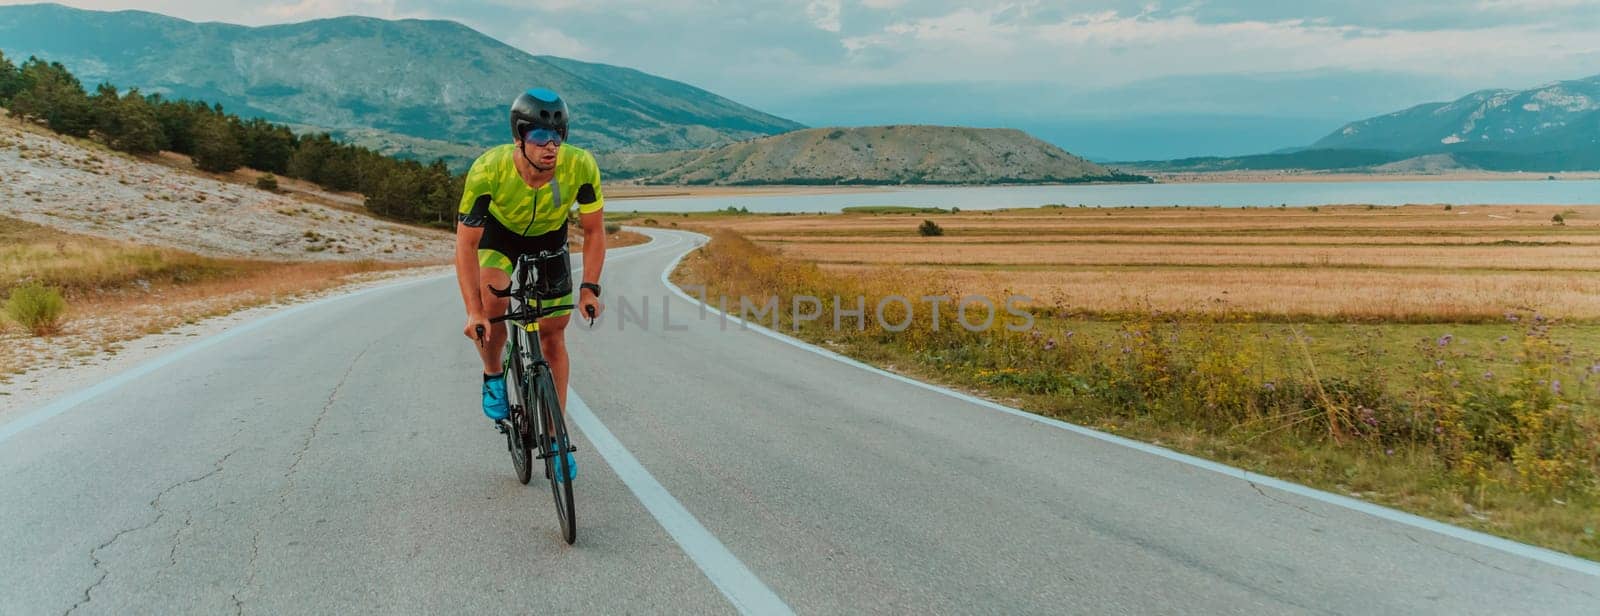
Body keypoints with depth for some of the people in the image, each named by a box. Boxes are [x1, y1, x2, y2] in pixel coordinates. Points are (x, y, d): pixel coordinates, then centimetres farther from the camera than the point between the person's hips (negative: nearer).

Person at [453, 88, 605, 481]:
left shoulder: (581, 166, -33)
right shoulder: (488, 170, -36)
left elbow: (593, 231, -17)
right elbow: (466, 245, -29)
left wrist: (589, 287, -27)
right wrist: (473, 313, -35)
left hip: (549, 240, 2)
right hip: (498, 235, -1)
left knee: (553, 337, 1)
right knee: (492, 304, -29)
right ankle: (493, 376, 3)